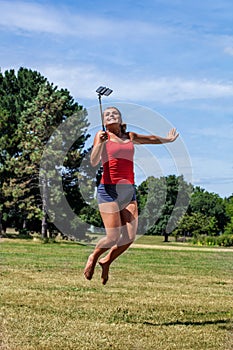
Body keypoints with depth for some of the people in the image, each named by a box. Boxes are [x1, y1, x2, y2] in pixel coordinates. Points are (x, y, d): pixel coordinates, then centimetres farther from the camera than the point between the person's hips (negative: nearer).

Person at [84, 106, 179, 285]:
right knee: (113, 237, -11)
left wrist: (168, 139, 51)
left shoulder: (130, 137, 17)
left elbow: (151, 139, 37)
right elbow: (94, 162, -7)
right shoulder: (102, 135, 4)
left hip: (128, 191, 5)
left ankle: (106, 261, 21)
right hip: (108, 190, -5)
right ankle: (93, 257, 20)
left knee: (130, 237, -5)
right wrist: (100, 143, -22)